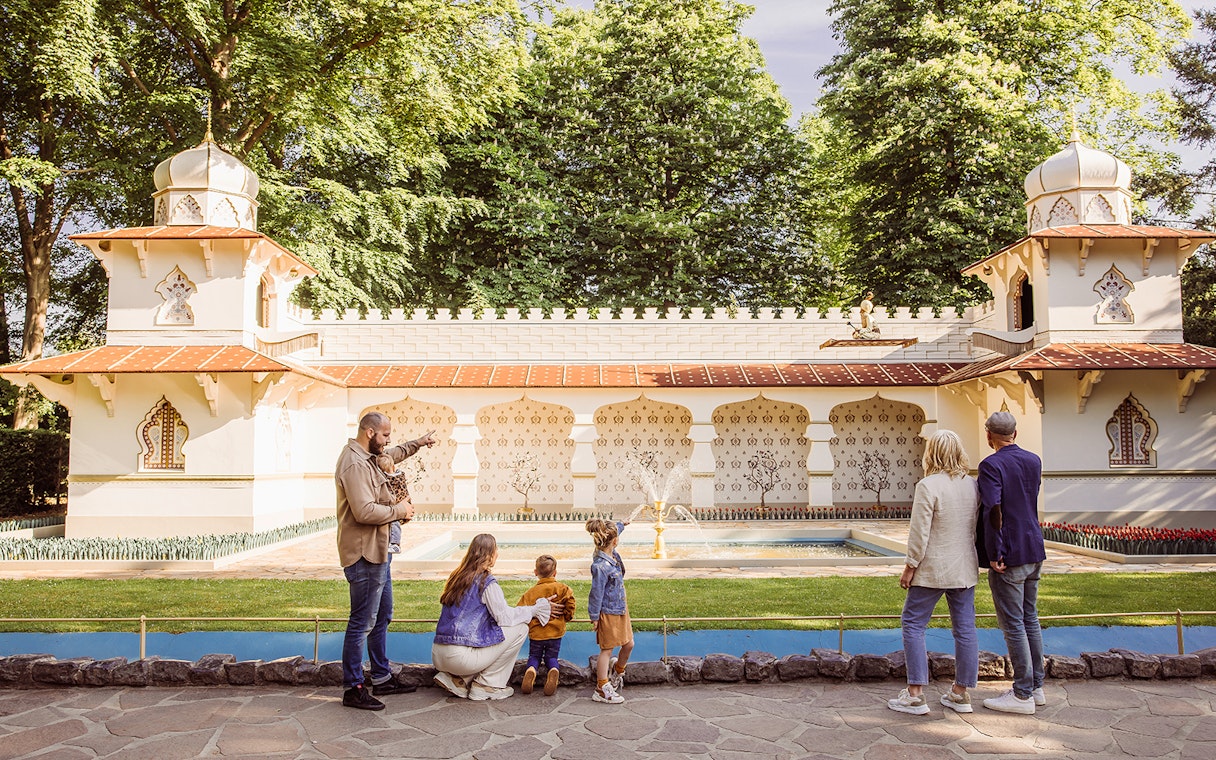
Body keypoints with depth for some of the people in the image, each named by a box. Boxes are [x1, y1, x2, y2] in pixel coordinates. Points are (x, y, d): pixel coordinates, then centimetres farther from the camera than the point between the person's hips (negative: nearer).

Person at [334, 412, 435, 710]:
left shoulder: (368, 457, 13)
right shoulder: (354, 464, -20)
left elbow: (393, 454, 38)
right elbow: (364, 511, -29)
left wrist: (418, 443, 39)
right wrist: (399, 510, -16)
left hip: (378, 552, 11)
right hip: (365, 555, -11)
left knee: (382, 617, 17)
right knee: (363, 622, -4)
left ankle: (382, 679, 27)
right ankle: (352, 689, 5)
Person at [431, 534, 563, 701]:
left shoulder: (458, 576, 15)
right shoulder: (486, 581, -9)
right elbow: (505, 616, -9)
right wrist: (537, 608, 5)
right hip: (461, 657, -8)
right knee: (520, 627, 1)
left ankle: (456, 679, 13)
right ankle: (486, 685, 4)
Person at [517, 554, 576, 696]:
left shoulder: (530, 593, -3)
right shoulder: (562, 589, -4)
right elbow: (570, 606, -10)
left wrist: (529, 623, 14)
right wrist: (565, 617, 10)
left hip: (536, 632, 0)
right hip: (555, 631, 0)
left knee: (534, 656, 20)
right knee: (551, 657, 17)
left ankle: (531, 670, -15)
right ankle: (553, 671, -19)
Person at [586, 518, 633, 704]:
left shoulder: (612, 554, -1)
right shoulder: (600, 566, -28)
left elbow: (614, 530, 23)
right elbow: (596, 593, -21)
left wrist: (622, 524, 41)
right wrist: (594, 617, -14)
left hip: (621, 609, 9)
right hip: (608, 613, -9)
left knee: (628, 644, 18)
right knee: (607, 650, 1)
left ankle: (618, 671, 44)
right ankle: (602, 689, 12)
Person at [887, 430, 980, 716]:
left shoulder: (928, 486, -16)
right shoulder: (973, 485, 4)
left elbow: (919, 533, -16)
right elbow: (977, 527, 12)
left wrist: (910, 567, -7)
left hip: (933, 569, -6)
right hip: (965, 569, 7)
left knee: (913, 624, 3)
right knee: (965, 628, 11)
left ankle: (915, 695, 2)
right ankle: (961, 693, 20)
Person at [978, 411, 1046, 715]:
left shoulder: (991, 465, -16)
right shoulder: (1034, 461, 8)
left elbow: (993, 509, -25)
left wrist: (994, 554, -19)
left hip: (1009, 555, -8)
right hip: (1035, 551, 8)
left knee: (1013, 625, 0)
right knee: (1030, 619, 17)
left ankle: (1023, 695, 7)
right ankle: (1036, 686, 25)